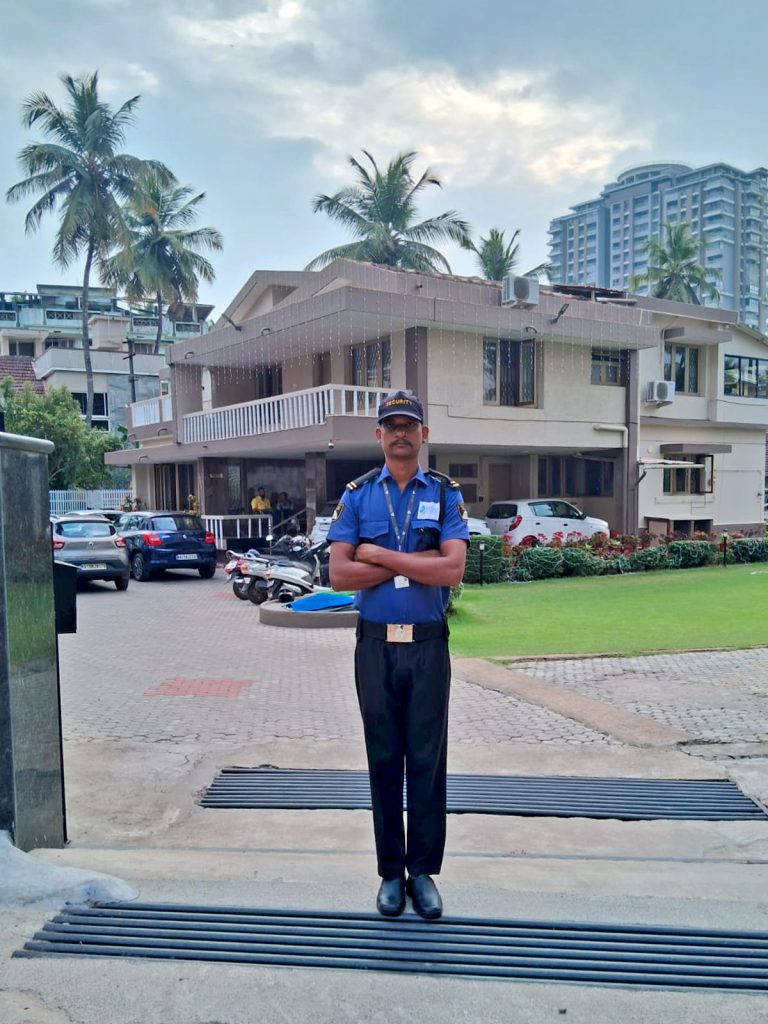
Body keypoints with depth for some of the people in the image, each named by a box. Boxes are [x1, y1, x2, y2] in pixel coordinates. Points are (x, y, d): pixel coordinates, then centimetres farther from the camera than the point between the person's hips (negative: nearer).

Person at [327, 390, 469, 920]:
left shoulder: (446, 494, 1)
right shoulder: (357, 495, 3)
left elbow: (453, 569, -13)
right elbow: (340, 575, -7)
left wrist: (379, 555, -12)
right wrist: (416, 564, -11)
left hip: (429, 644, -1)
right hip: (376, 644, 1)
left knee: (427, 760, 7)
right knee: (384, 760, 10)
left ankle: (424, 871, 22)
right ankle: (391, 871, 24)